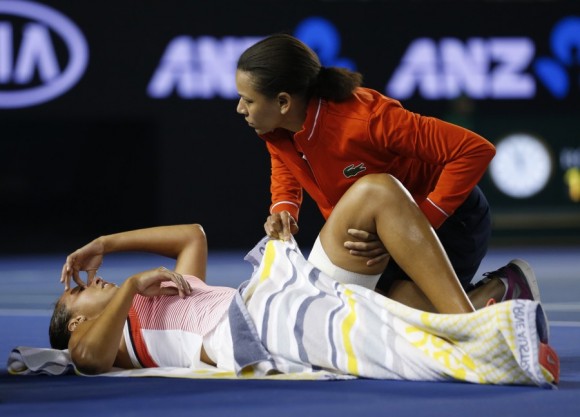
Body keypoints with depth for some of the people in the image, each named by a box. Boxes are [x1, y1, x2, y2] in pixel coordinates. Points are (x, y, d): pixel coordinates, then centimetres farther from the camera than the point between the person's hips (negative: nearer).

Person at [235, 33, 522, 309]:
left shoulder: (364, 118, -36)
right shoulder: (275, 131, -14)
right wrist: (283, 210, -11)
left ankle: (499, 291, 5)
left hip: (449, 218, -8)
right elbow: (285, 169, 13)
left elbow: (476, 150, -35)